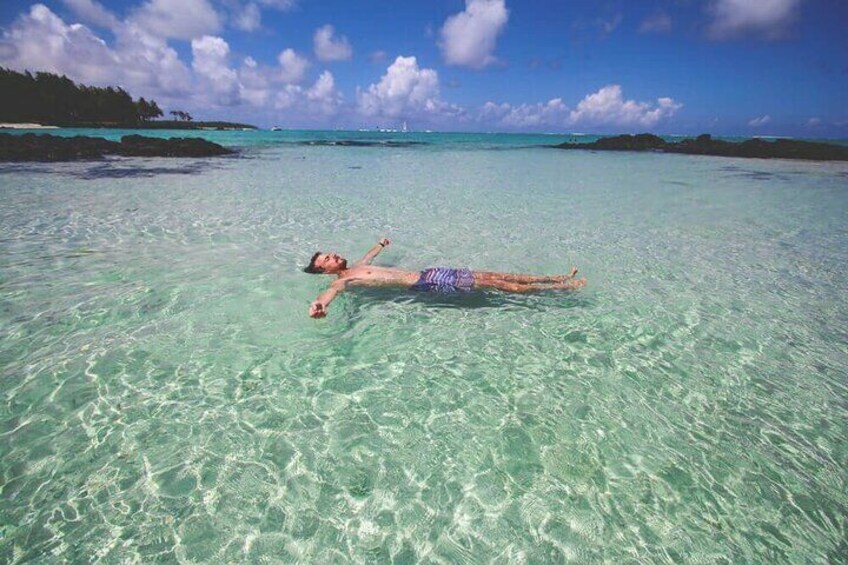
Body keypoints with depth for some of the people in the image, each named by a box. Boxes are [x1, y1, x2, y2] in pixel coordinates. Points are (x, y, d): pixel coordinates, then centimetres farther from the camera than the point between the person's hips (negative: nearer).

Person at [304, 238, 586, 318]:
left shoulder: (357, 266, 20)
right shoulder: (342, 281, -4)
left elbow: (370, 256, 43)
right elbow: (330, 291, -27)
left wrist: (380, 245, 62)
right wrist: (319, 304, -50)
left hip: (426, 273, 8)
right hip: (427, 284, -8)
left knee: (490, 275, 2)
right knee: (492, 283, -10)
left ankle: (556, 278, 7)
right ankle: (560, 287, -3)